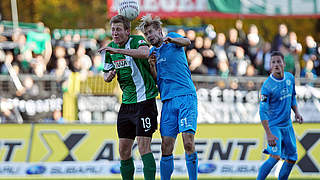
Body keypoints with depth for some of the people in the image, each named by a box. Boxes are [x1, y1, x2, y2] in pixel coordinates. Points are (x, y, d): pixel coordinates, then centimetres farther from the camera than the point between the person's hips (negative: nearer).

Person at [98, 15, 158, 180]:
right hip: (126, 103, 7)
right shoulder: (109, 49, 10)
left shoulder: (136, 41, -11)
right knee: (123, 149, 6)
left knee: (143, 146, -13)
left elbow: (145, 53, -35)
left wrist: (118, 50, -40)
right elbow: (106, 76, 20)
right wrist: (109, 75, -5)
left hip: (144, 100, -7)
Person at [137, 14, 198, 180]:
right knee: (166, 149, -1)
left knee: (188, 143, -16)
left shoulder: (172, 38, 7)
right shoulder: (153, 52, 21)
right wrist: (152, 66, -1)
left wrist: (171, 39, -36)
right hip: (167, 101, 5)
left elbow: (187, 42, -16)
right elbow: (156, 81, 18)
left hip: (186, 96, -5)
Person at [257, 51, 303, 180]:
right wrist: (268, 134, -26)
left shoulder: (290, 78, 1)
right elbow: (263, 112, -20)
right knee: (275, 157, -22)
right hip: (274, 126, -7)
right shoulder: (267, 86, -19)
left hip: (287, 125, 7)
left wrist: (296, 112, 3)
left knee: (292, 158, 10)